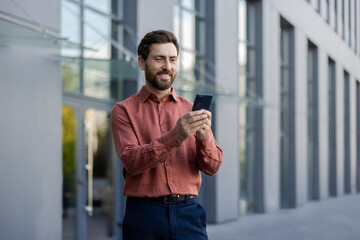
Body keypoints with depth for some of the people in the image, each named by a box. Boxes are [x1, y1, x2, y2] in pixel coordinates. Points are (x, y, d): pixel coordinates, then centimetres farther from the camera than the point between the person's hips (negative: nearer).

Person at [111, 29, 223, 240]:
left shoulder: (190, 110, 11)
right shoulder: (124, 110, 5)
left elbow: (212, 167, 3)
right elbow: (132, 161, -10)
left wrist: (203, 137, -18)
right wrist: (176, 136, -23)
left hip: (188, 213, 2)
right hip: (144, 213, -2)